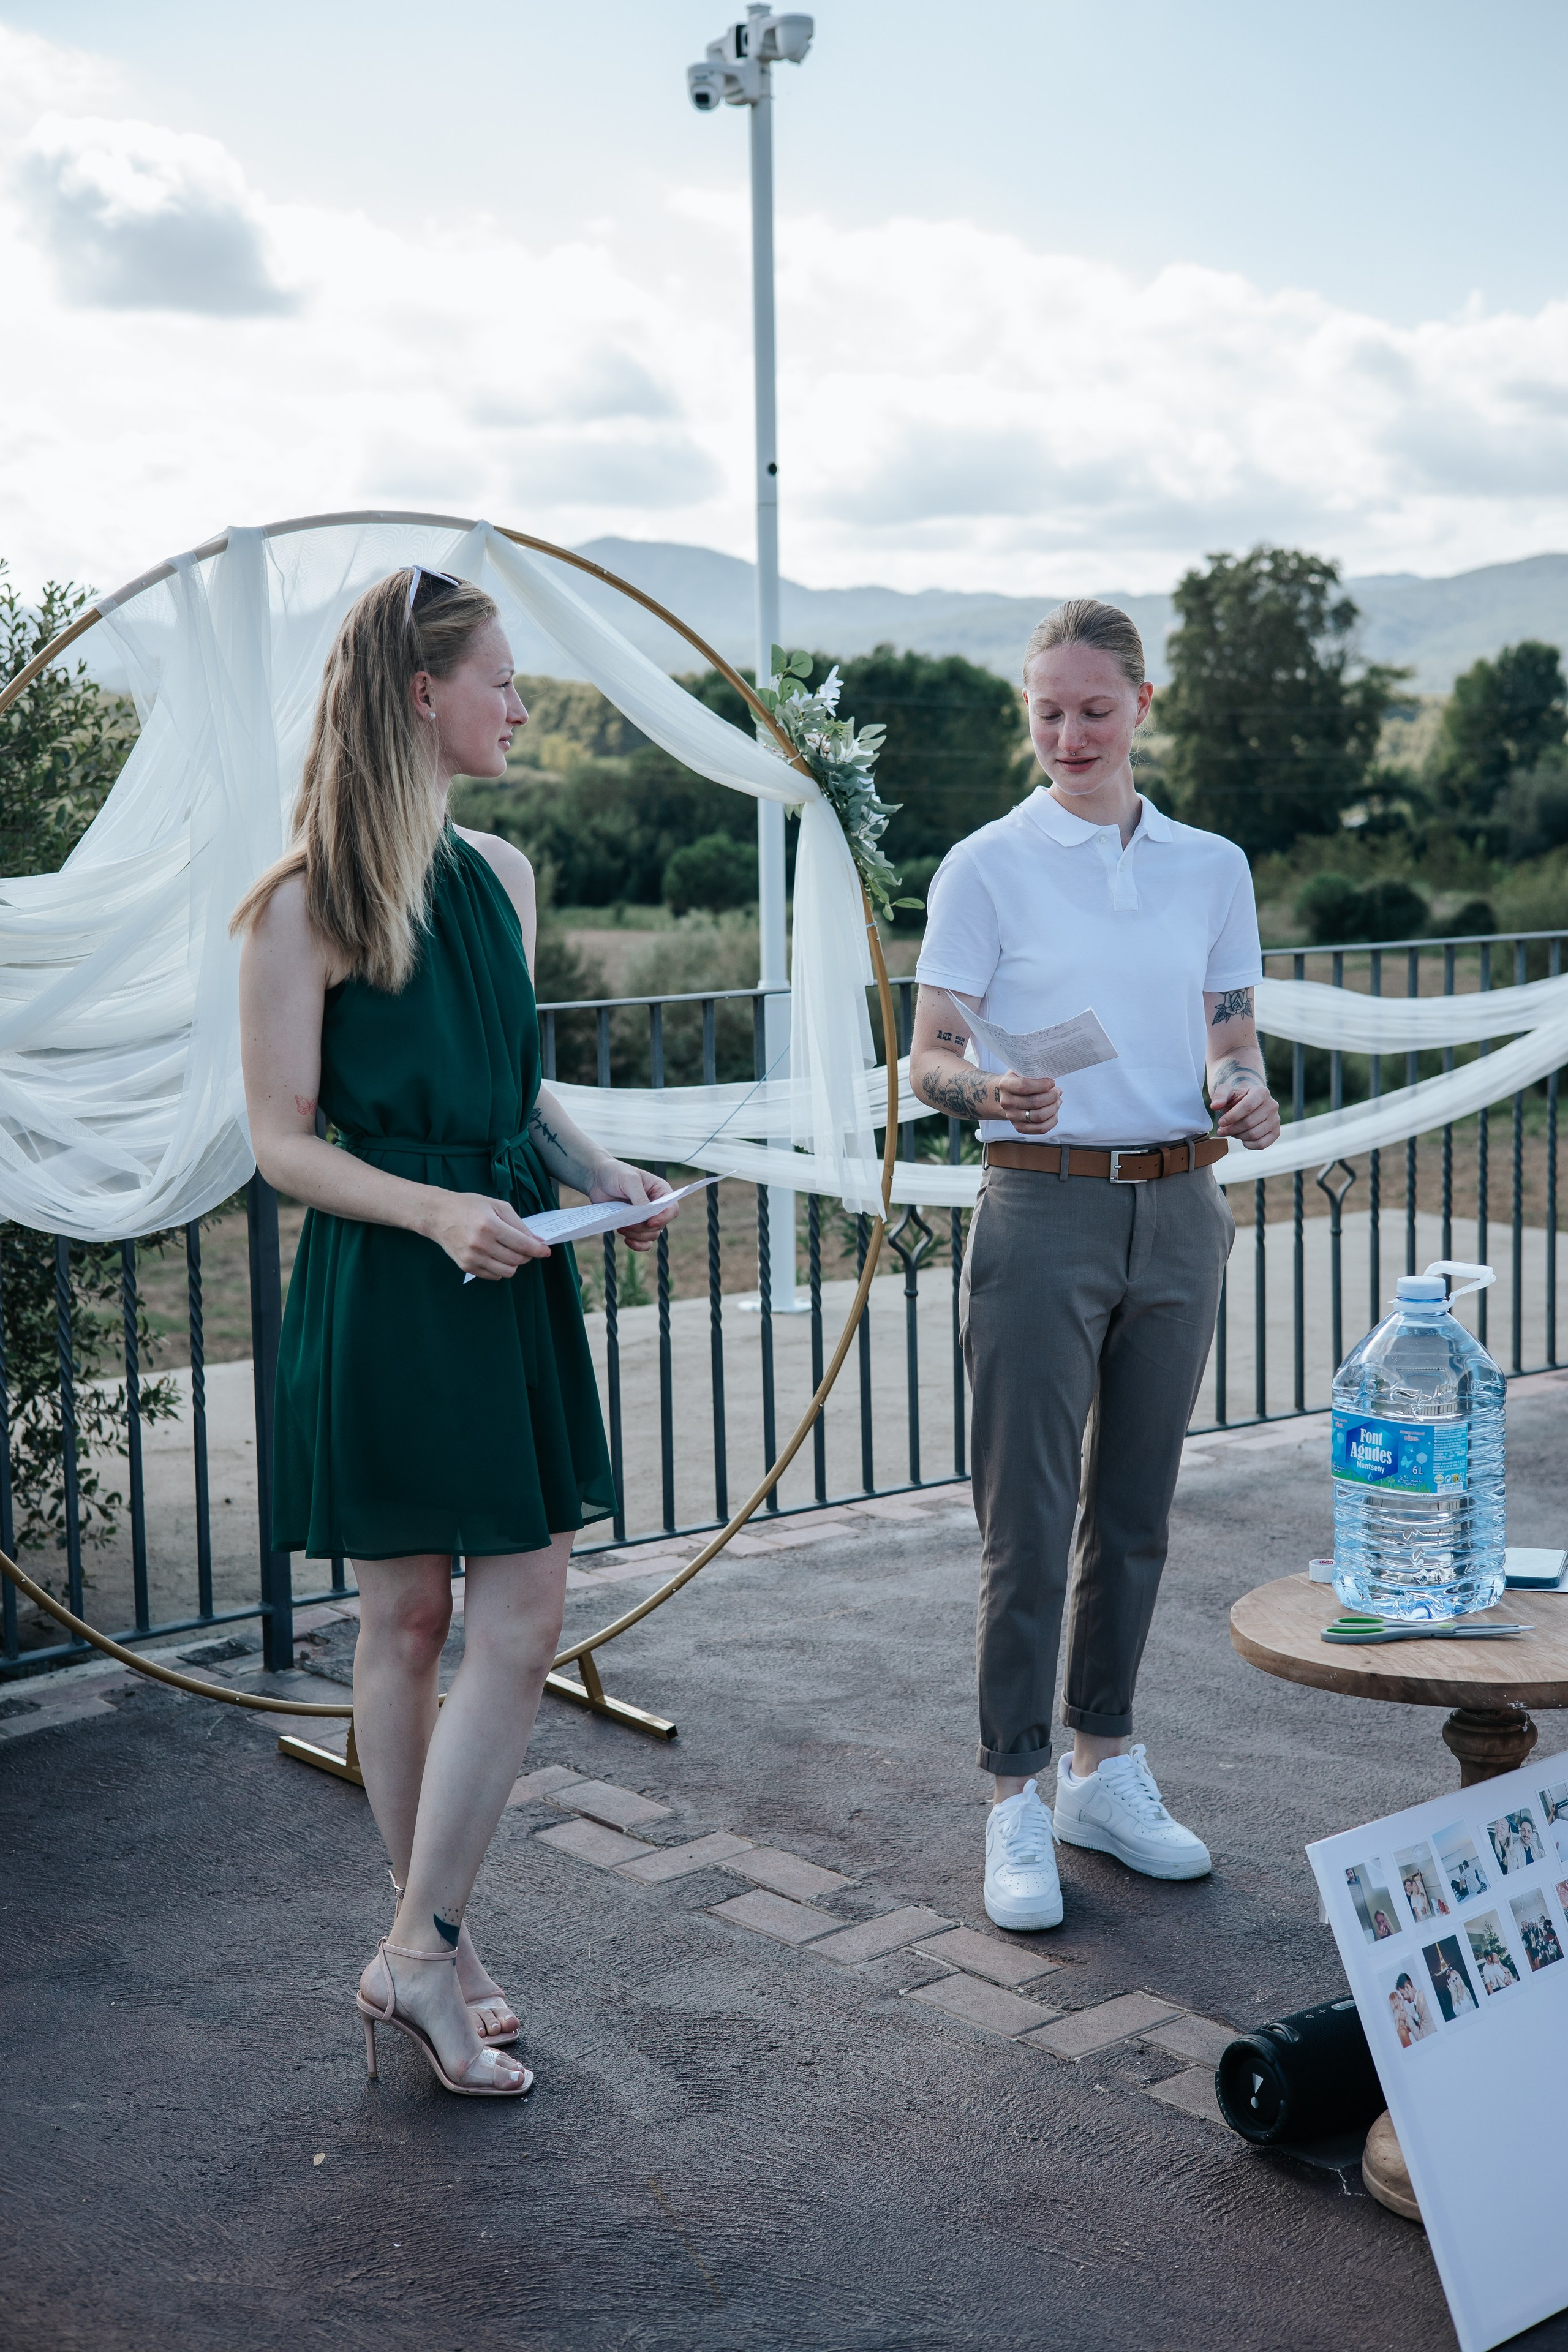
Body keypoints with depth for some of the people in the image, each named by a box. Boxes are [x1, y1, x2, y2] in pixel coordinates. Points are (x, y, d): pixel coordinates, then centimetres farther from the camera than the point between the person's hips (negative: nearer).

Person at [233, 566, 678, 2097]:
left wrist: (605, 1175, 4)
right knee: (406, 1618, 2)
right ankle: (425, 1951, 13)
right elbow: (284, 1142, -10)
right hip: (382, 1287, -6)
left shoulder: (500, 876, 12)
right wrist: (436, 1210, -23)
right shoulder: (305, 906, -9)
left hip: (511, 1282, 6)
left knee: (526, 1613, 2)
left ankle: (421, 1944, 12)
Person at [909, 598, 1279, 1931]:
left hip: (1177, 1212, 4)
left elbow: (1232, 1042, 14)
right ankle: (1017, 1801, 7)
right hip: (1045, 1209, -4)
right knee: (1029, 1518, -3)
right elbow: (927, 1059, -5)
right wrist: (987, 1088, -27)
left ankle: (1104, 1768, 26)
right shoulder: (987, 867, -1)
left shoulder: (1211, 868, 10)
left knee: (1137, 1510, 12)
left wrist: (1246, 1097, -8)